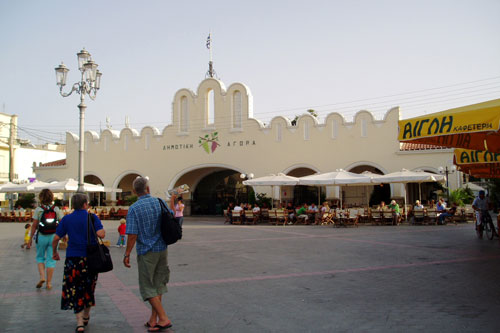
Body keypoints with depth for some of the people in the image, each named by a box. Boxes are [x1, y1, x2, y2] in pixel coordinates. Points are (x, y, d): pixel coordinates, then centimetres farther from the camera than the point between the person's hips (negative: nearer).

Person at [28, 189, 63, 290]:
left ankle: (42, 276, 0)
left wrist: (30, 238, 4)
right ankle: (49, 283, 9)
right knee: (51, 259, 7)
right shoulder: (56, 209, 0)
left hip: (41, 237, -1)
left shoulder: (38, 209, -5)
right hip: (53, 236, 1)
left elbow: (34, 225, -5)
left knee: (40, 257, 18)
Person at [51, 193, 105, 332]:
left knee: (75, 290, 5)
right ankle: (86, 316, 33)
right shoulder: (92, 217, -5)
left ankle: (79, 322, -3)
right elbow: (101, 234, -18)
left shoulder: (66, 219, 2)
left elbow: (56, 238, 2)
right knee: (88, 287, 17)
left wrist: (55, 252, 17)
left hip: (72, 258, 0)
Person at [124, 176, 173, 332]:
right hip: (162, 249, 5)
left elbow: (132, 235, -17)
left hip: (146, 251, -5)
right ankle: (153, 319, 20)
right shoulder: (160, 202, -1)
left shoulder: (134, 208, -14)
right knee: (158, 283, 15)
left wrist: (127, 254, -8)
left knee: (147, 286, 6)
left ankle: (163, 318, 0)